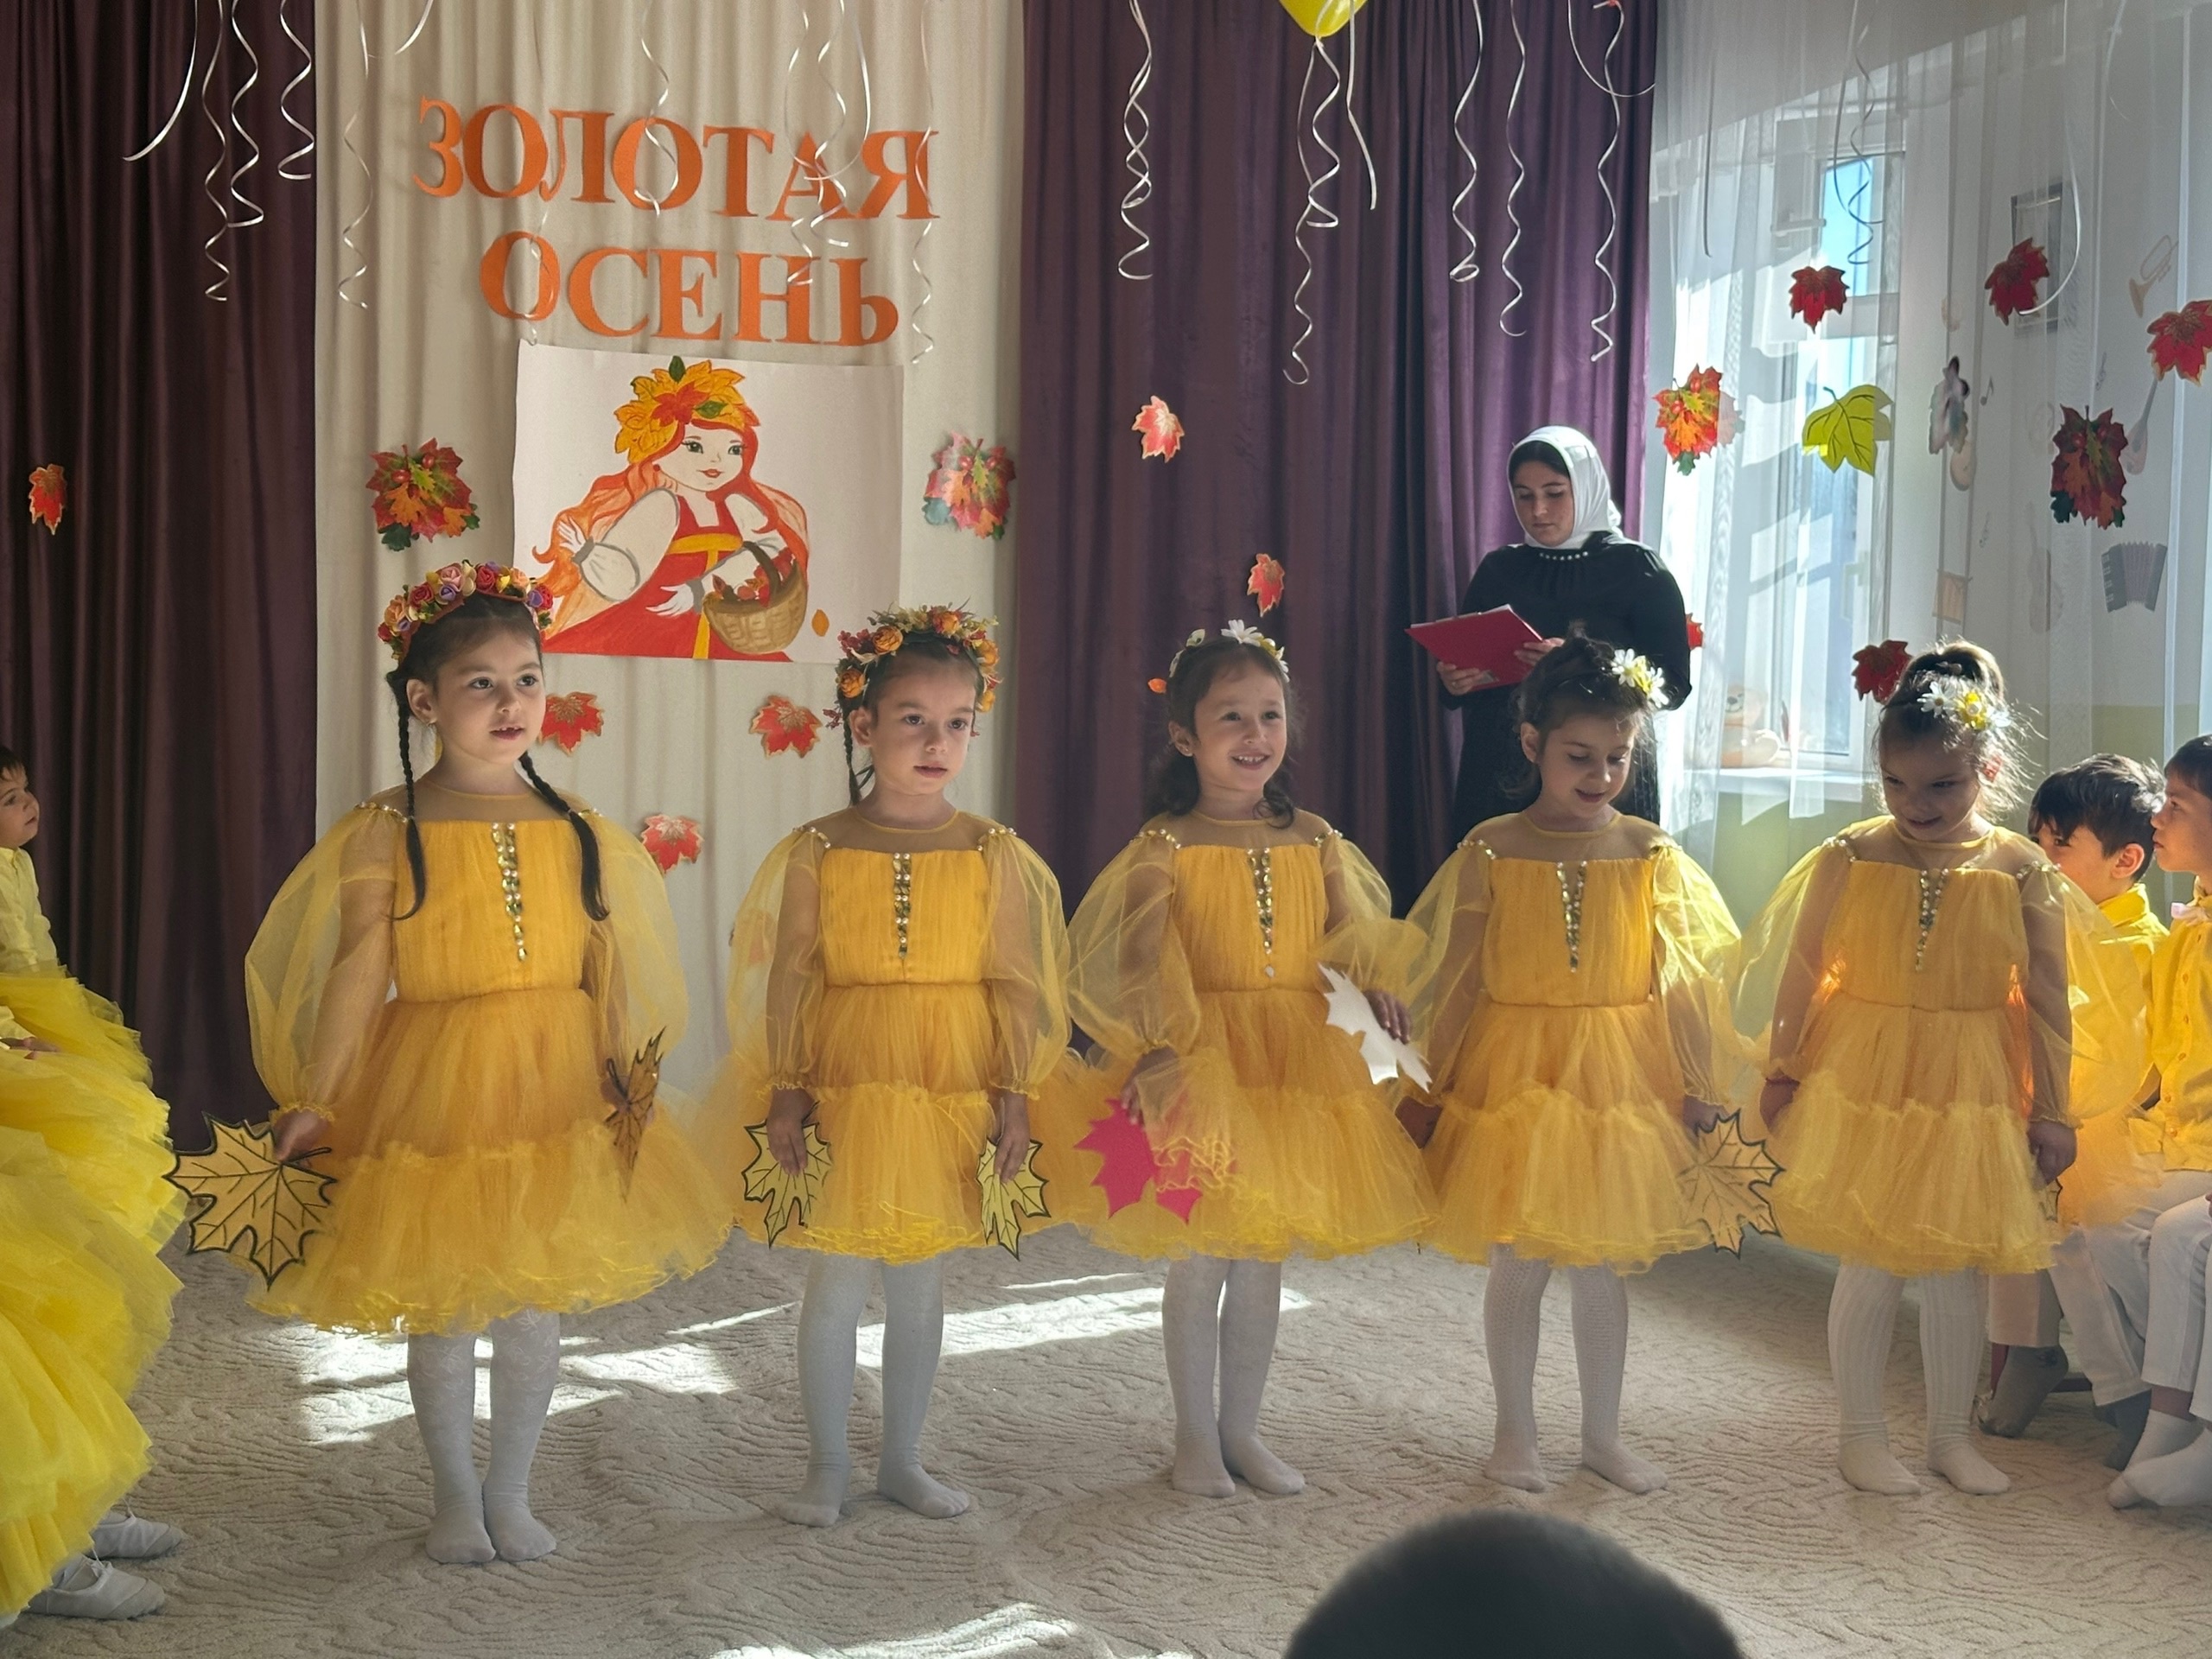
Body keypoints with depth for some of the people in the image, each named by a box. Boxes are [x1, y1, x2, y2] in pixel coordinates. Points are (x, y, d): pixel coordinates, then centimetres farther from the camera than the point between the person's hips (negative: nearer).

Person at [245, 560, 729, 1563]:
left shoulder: (576, 831, 2)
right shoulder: (384, 833, -7)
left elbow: (607, 972, 6)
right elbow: (358, 973, -9)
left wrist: (627, 1082, 2)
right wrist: (314, 1103, -11)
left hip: (557, 1098, 3)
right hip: (430, 1095, -2)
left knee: (536, 1310, 10)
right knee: (440, 1312, 9)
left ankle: (511, 1492, 30)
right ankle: (455, 1496, 29)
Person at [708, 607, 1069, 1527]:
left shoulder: (995, 855, -1)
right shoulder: (817, 852, -5)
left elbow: (1017, 985, 0)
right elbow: (787, 980, -3)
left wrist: (1014, 1096, -4)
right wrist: (786, 1091, -8)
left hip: (952, 1098, 1)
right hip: (841, 1093, -1)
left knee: (920, 1283, 13)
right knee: (835, 1281, 6)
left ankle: (903, 1458, 28)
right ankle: (827, 1466, 22)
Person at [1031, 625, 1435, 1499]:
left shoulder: (1313, 841, 6)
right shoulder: (1165, 847, -8)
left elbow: (1357, 932, 2)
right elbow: (1141, 953, -19)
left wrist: (1375, 986, -19)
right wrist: (1156, 1047, -33)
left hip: (1296, 1068, 4)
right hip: (1198, 1066, -4)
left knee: (1263, 1257, 12)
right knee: (1199, 1257, 4)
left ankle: (1242, 1428, 27)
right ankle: (1195, 1435, 21)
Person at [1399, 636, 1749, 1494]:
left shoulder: (1649, 853, -1)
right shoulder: (1491, 851, -6)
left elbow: (1682, 975, 4)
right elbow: (1454, 977, -2)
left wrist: (1700, 1084, 4)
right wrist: (1429, 1088, -1)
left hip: (1621, 1079, 2)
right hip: (1513, 1076, -1)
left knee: (1603, 1263, 11)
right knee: (1517, 1260, 6)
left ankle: (1603, 1434, 25)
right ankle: (1515, 1432, 22)